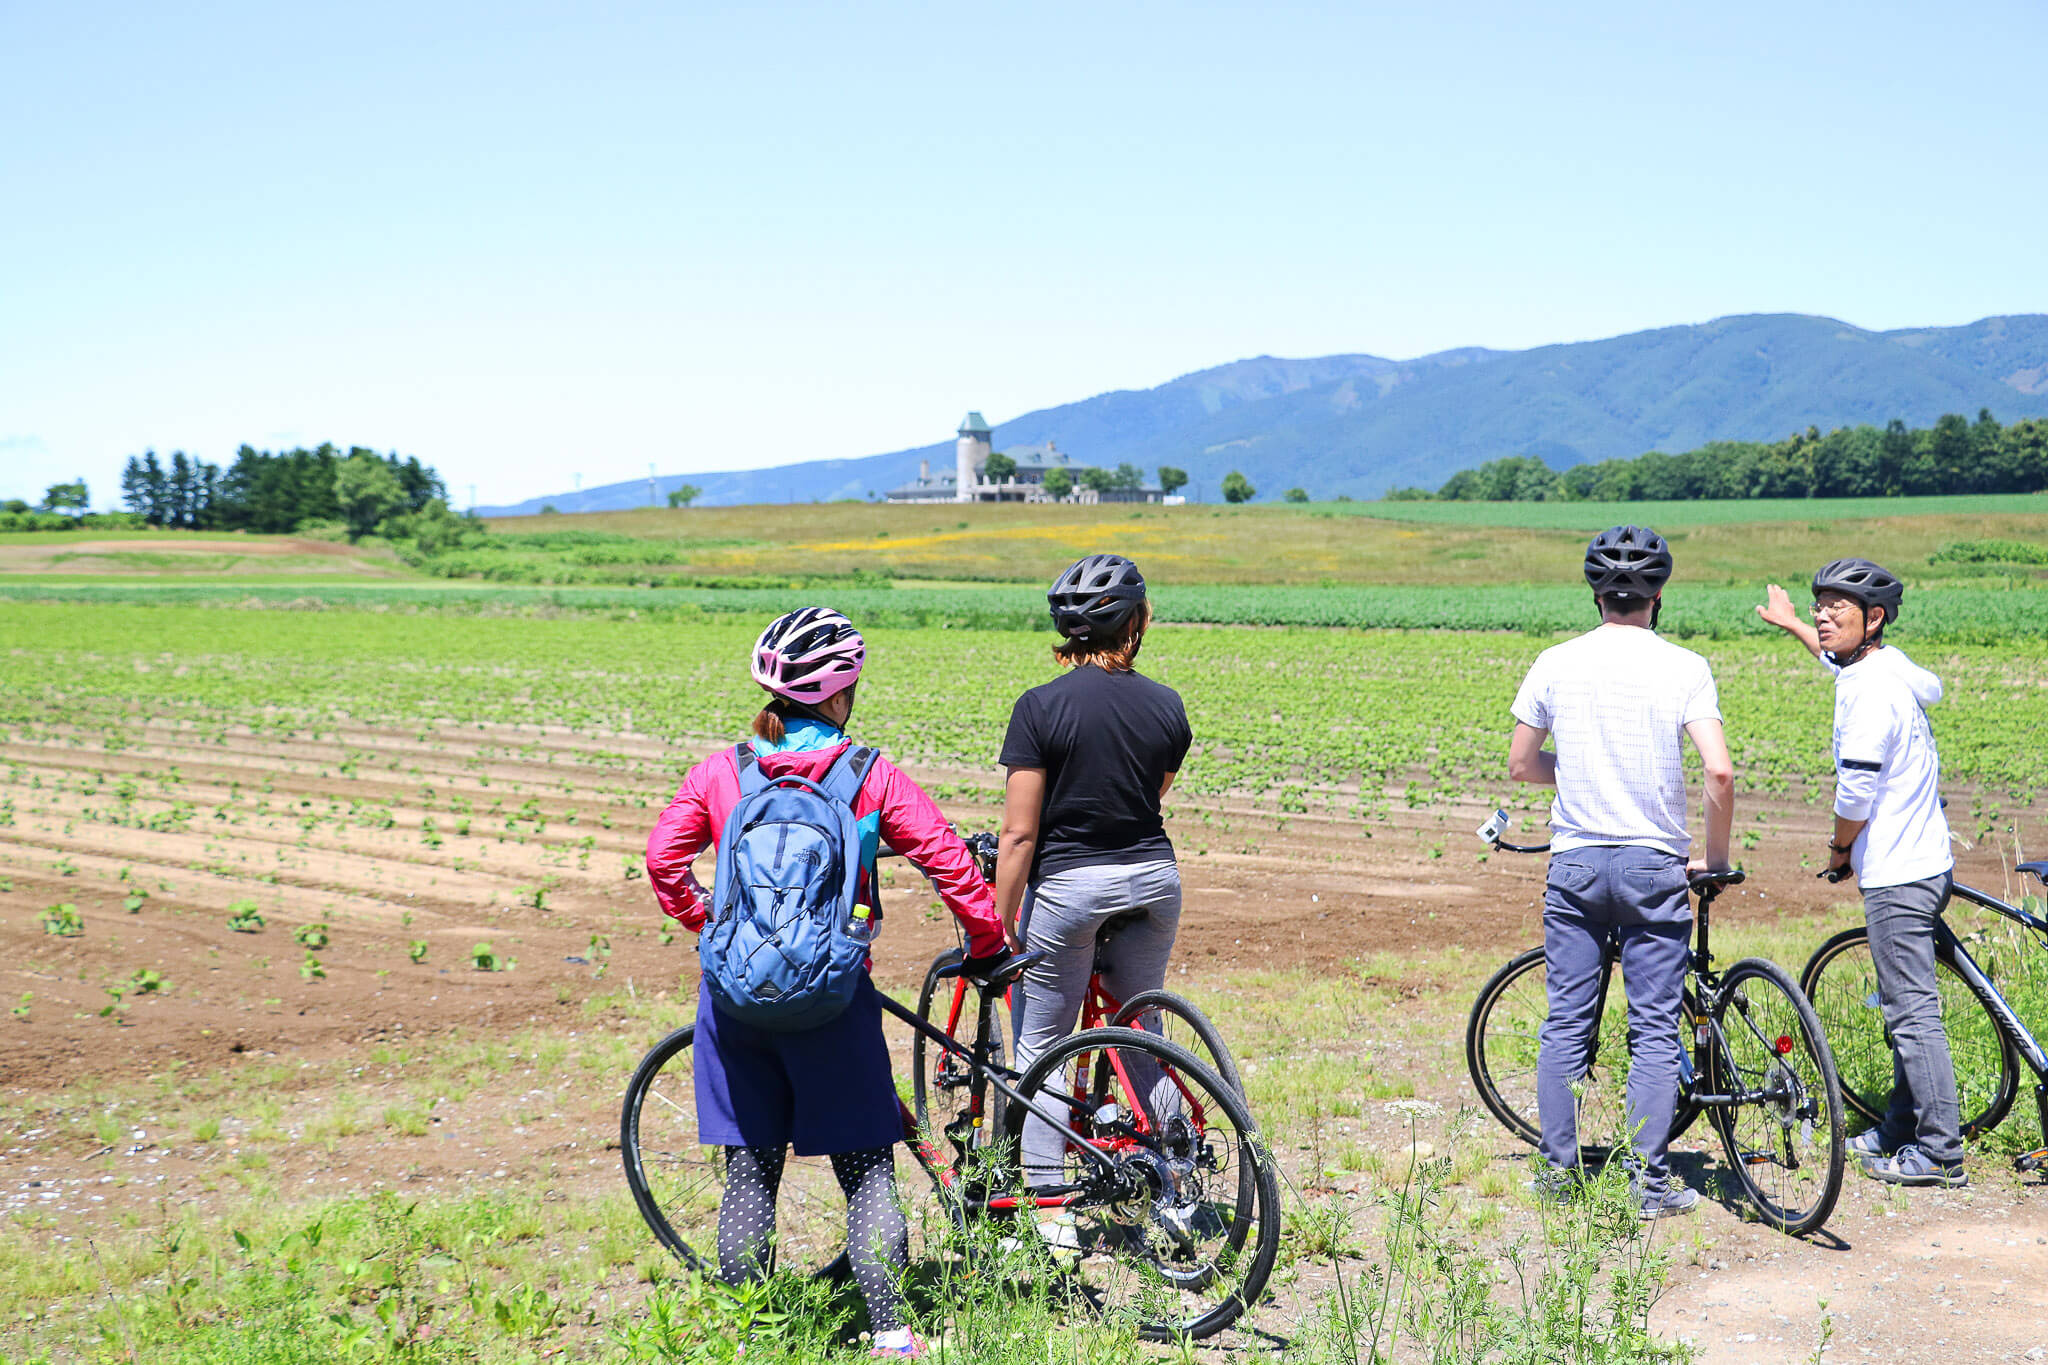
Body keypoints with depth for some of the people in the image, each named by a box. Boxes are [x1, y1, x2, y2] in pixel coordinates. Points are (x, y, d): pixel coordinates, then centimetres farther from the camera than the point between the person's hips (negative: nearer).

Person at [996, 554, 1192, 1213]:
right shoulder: (1166, 705, -1)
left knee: (1040, 1047, 8)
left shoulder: (1041, 707, -13)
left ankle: (1052, 1212, 7)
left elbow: (1020, 834, -14)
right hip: (1153, 877, 4)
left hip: (1067, 885, -4)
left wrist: (1001, 925, -7)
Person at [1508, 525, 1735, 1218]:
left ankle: (1558, 1168, 14)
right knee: (1654, 1030, 4)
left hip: (1574, 861, 2)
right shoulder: (1684, 667, -6)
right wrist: (1716, 854, 0)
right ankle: (1651, 1181, 5)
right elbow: (1719, 772, -14)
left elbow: (1521, 764, 7)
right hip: (1655, 864, -2)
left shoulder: (1556, 663, 0)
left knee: (1565, 1023, 10)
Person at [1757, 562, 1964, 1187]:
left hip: (1896, 875, -10)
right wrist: (1790, 625, 48)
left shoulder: (1869, 688, -20)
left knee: (1912, 1012, -5)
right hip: (1924, 861, 10)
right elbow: (1841, 659, 36)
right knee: (1907, 1006, 17)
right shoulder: (1891, 664, 10)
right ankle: (1901, 1130, 28)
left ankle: (1940, 1153, -1)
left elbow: (1856, 791, -21)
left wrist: (1838, 848, -3)